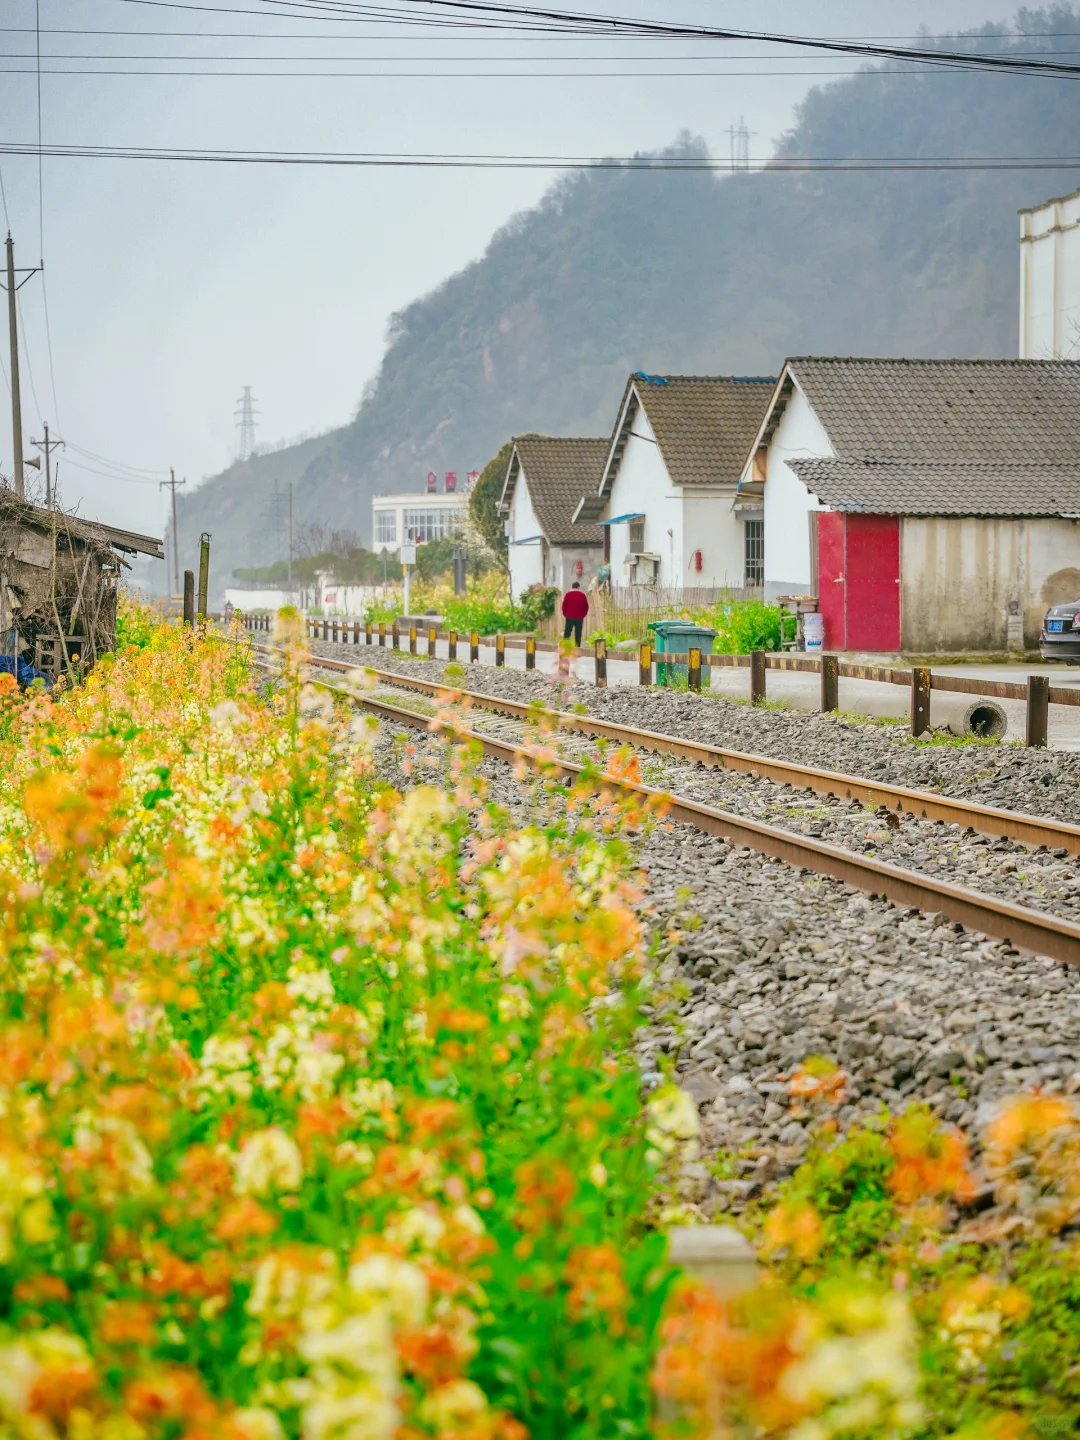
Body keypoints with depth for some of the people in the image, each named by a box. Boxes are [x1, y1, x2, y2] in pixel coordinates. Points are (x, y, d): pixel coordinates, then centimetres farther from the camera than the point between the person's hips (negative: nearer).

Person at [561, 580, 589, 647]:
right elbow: (586, 607, 6)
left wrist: (565, 614, 15)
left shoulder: (568, 594, -2)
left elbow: (564, 606, 1)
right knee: (578, 634, 3)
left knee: (567, 634, 4)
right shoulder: (583, 595, 1)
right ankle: (577, 648, 1)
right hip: (580, 618, 1)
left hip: (569, 617, -1)